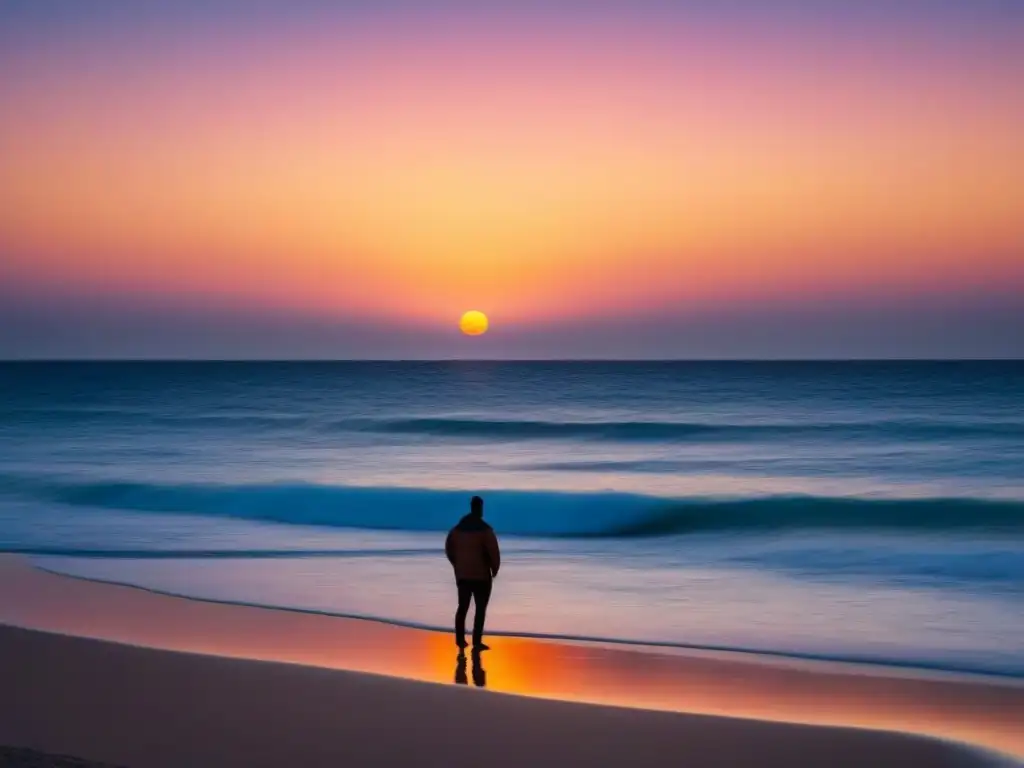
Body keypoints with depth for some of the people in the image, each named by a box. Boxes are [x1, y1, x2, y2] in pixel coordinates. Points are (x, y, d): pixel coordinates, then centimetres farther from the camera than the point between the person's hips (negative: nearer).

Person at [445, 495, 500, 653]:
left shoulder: (457, 528, 6)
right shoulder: (485, 529, -13)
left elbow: (449, 548, 12)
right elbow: (493, 551, -17)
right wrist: (495, 569, -2)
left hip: (462, 575, 5)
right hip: (481, 575, -5)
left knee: (462, 607, 14)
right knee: (480, 609, 1)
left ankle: (460, 640, 16)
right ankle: (477, 643, -2)